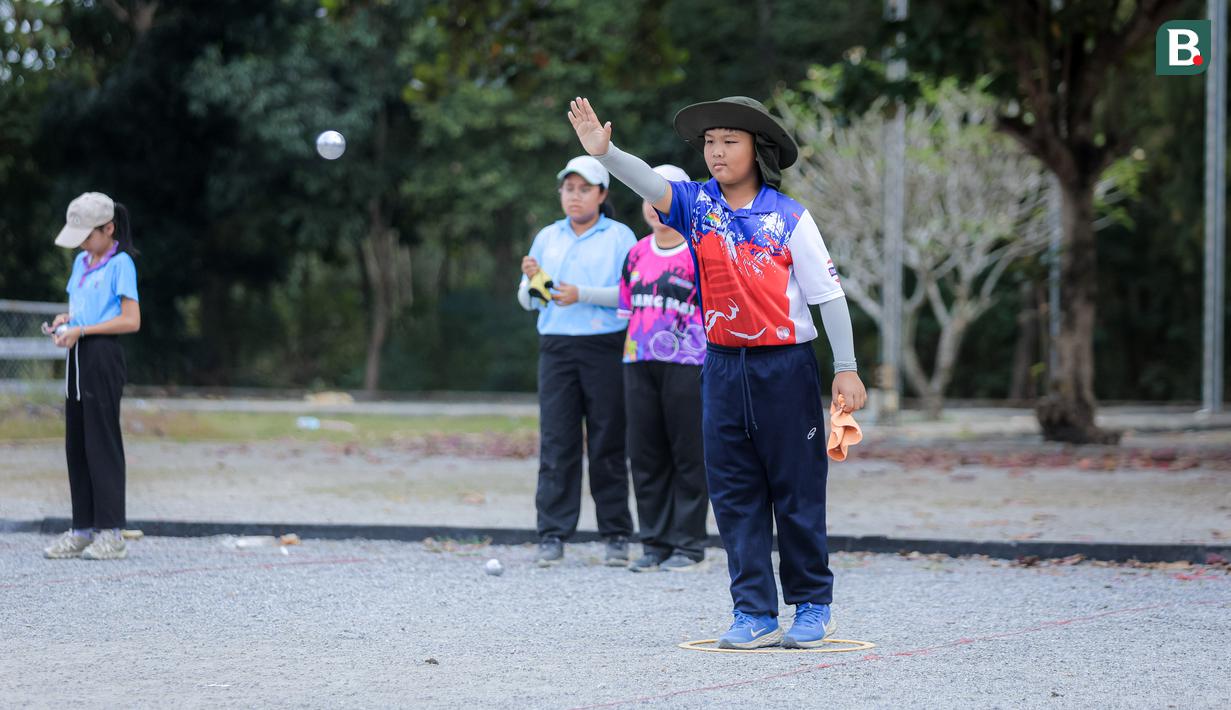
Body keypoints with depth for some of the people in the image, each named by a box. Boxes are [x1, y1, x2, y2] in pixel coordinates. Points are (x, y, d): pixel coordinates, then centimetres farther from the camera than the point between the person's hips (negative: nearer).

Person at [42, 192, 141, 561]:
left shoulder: (120, 264, -7)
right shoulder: (81, 262, 16)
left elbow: (131, 320, -13)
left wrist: (82, 330, -16)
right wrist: (65, 319, 4)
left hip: (103, 355, -8)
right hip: (77, 358, 8)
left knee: (102, 442, -7)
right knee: (76, 444, 7)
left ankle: (111, 533, -5)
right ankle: (83, 530, 12)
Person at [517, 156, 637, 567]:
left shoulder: (619, 237, 4)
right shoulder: (547, 237, 16)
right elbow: (528, 302, 17)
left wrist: (583, 295, -17)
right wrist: (533, 282, -5)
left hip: (605, 348, -3)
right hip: (556, 348, 3)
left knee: (607, 444, 0)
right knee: (556, 442, -2)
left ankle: (617, 536, 5)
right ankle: (552, 536, -3)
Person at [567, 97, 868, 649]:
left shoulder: (789, 218, -5)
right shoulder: (697, 204, 3)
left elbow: (828, 293, -3)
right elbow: (649, 184, -16)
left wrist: (845, 369, -7)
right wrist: (604, 152, -36)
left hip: (785, 365, -3)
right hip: (723, 365, 3)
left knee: (797, 491, 3)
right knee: (734, 494, 4)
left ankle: (813, 606, 15)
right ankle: (754, 613, 9)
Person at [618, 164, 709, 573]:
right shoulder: (637, 255, 15)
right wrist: (628, 357, 13)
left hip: (686, 365, -5)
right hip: (639, 363, 5)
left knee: (689, 454, -3)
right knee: (645, 455, 5)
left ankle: (688, 544, 2)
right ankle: (655, 543, 11)